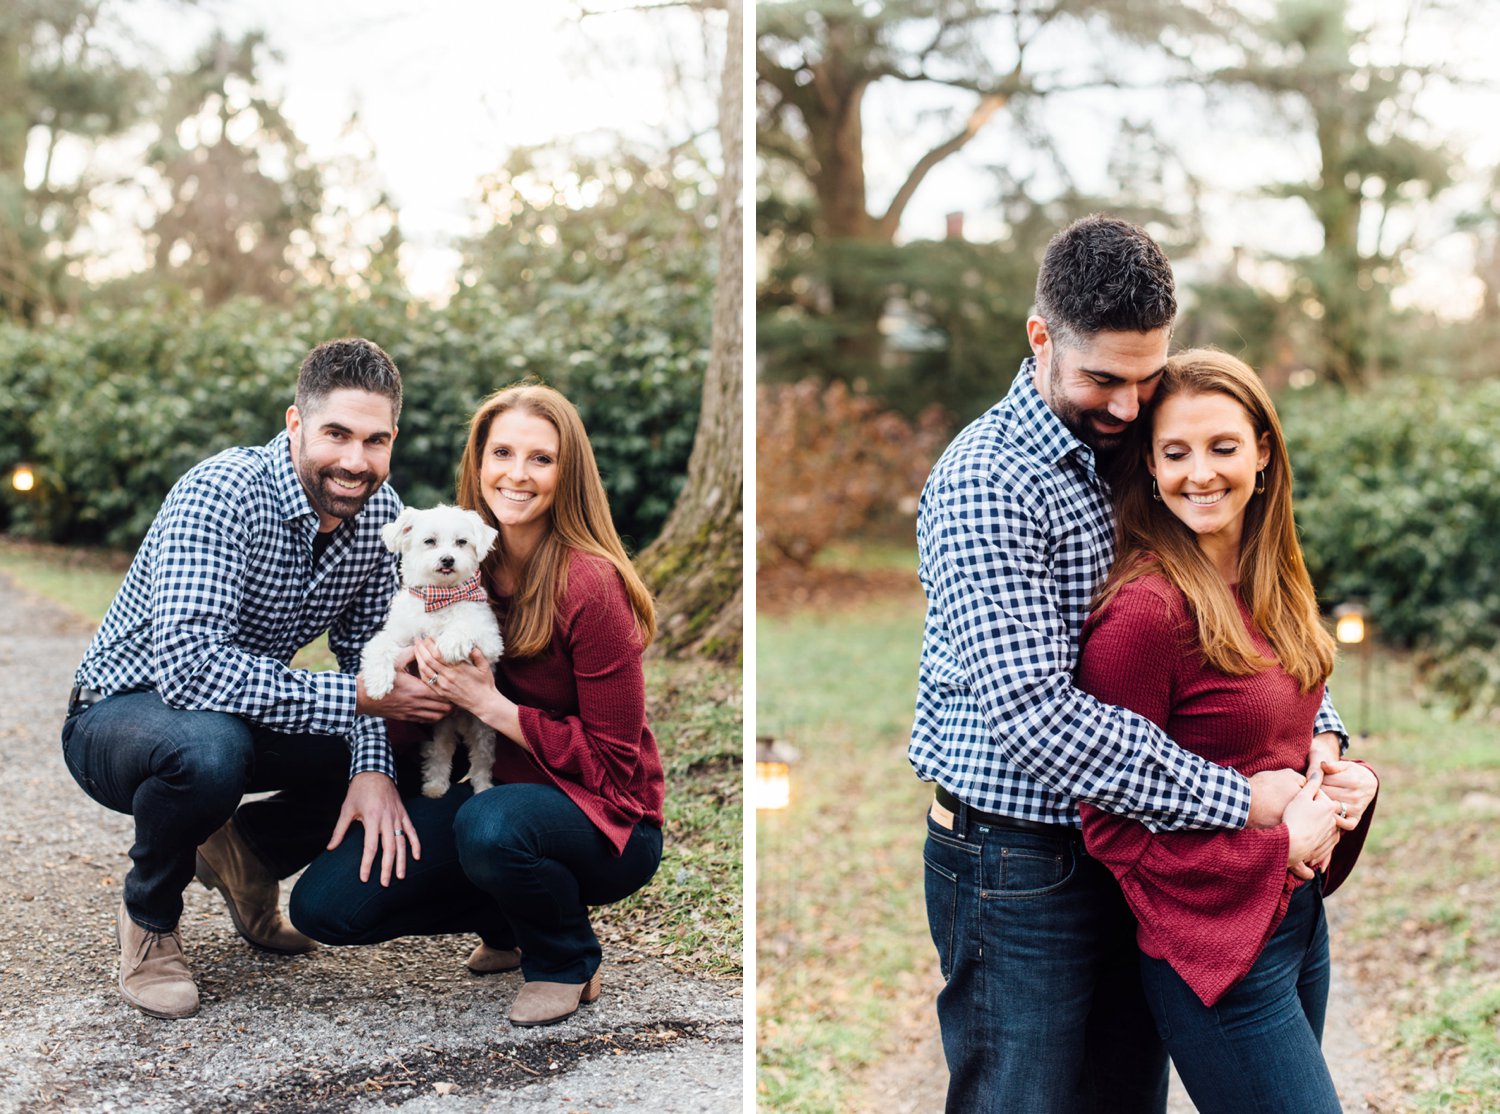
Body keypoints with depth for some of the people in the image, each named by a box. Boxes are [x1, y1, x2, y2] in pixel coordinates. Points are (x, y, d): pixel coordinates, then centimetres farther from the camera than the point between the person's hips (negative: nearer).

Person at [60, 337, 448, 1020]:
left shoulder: (378, 510, -9)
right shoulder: (219, 496, -30)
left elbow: (367, 651, -4)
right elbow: (187, 663, -41)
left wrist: (374, 766, -23)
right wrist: (354, 699, -39)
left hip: (249, 717, 6)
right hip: (123, 707, -6)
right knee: (210, 745, -39)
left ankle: (244, 851, 14)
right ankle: (150, 918, -7)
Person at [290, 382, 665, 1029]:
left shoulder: (590, 585, -20)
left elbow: (612, 761, -17)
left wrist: (491, 704, -21)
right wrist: (428, 661, -12)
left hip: (607, 823, -6)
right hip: (498, 790, 6)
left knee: (489, 825, -38)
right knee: (324, 904, -9)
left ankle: (567, 963, -6)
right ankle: (511, 922, 14)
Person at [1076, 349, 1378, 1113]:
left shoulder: (1273, 589, 7)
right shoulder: (1145, 607, -19)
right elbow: (1110, 824, -16)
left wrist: (1348, 780, -1)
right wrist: (1278, 845, -17)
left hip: (1300, 919, 8)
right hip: (1216, 947, -8)